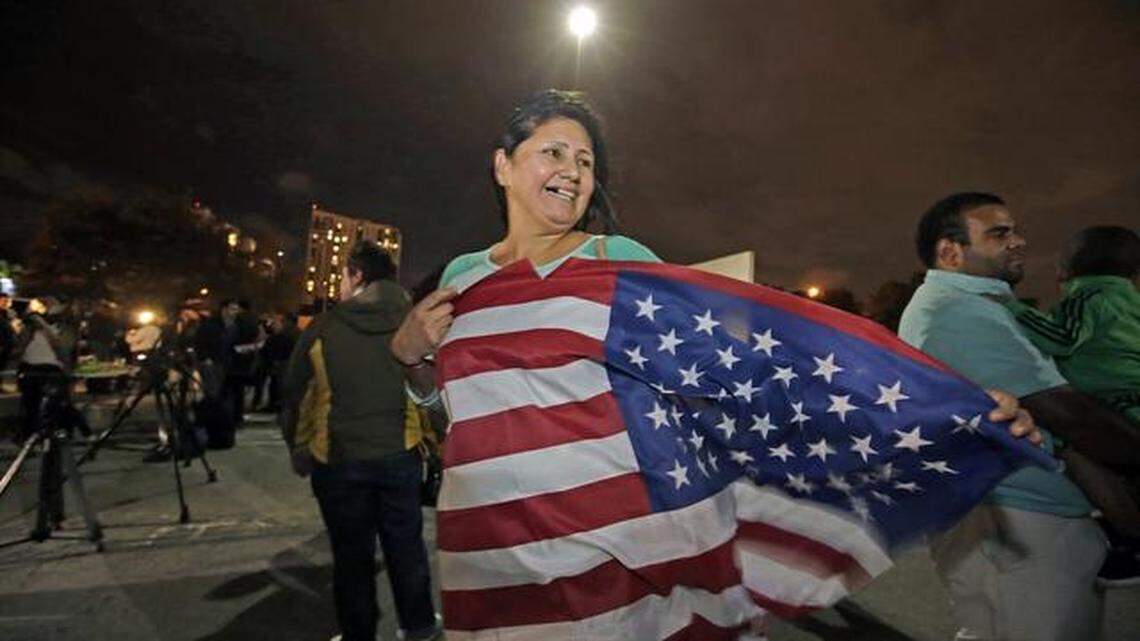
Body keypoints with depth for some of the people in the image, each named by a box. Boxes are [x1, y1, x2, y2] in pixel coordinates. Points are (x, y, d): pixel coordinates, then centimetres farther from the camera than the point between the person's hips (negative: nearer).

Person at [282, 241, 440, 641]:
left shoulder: (323, 328, -5)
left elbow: (295, 395, 2)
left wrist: (299, 452, 15)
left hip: (339, 459, -1)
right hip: (400, 454, 2)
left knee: (352, 554, 13)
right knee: (406, 545, 17)